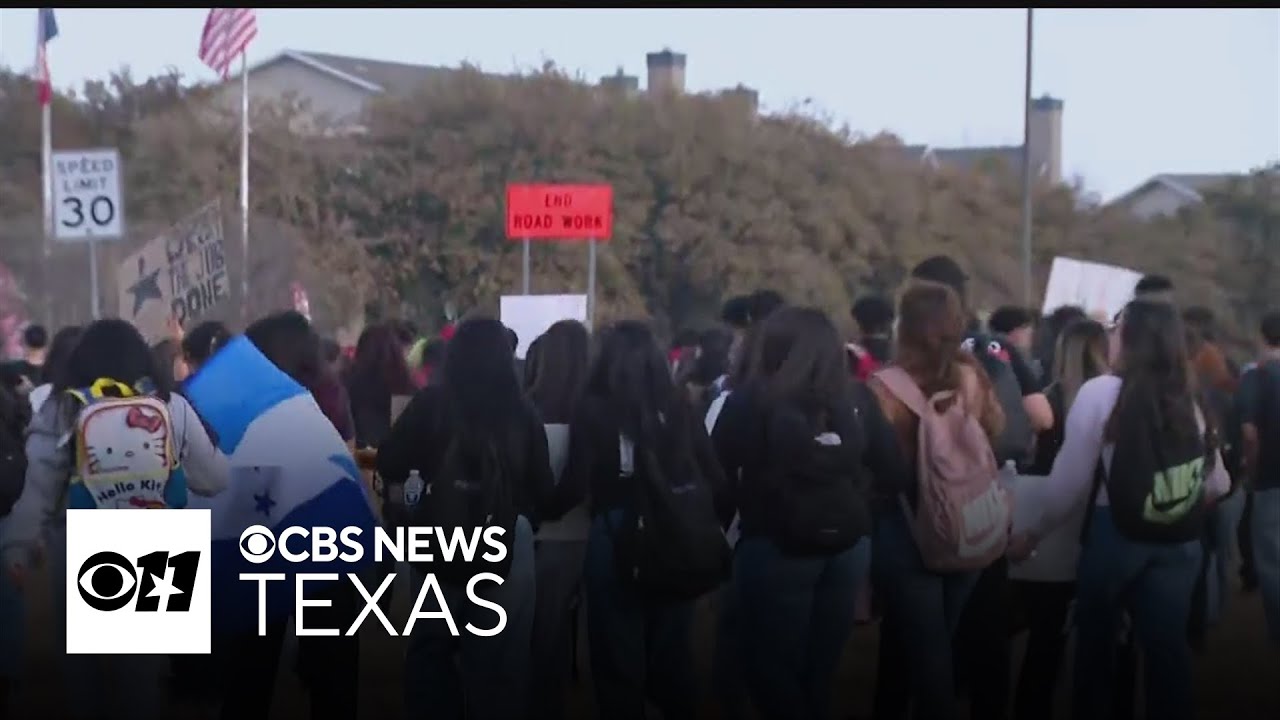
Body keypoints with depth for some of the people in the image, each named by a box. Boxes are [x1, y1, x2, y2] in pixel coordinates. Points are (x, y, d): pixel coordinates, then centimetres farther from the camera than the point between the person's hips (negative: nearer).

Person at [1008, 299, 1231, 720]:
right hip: (1180, 542, 4)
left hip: (1115, 533, -4)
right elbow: (1218, 484, 9)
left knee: (1095, 640, 15)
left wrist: (1033, 534, 2)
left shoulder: (1102, 392, -9)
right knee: (1167, 646, 9)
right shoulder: (1189, 401, 6)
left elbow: (1071, 479, -10)